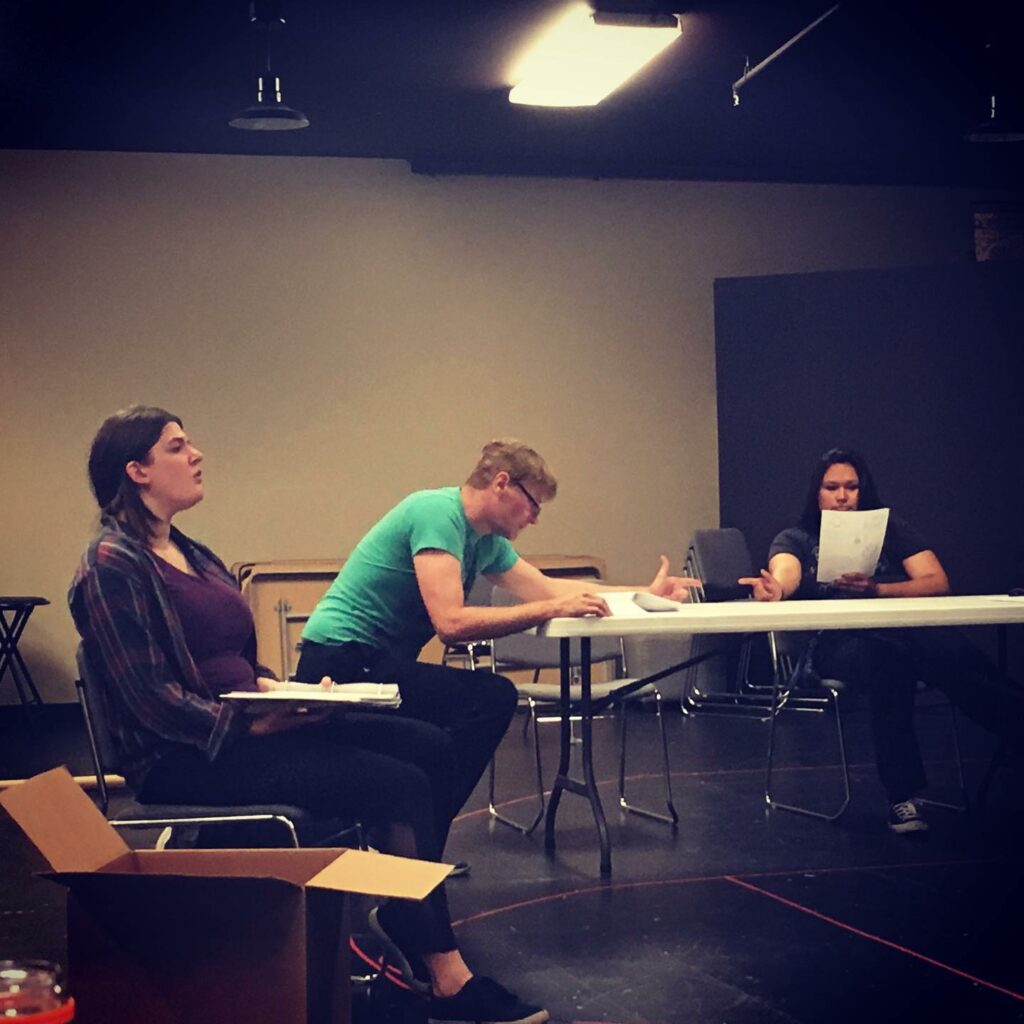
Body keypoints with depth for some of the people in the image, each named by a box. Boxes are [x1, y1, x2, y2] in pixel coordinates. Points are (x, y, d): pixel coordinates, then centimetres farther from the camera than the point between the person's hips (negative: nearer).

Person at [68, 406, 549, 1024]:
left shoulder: (190, 554, 16)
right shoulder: (113, 566, -12)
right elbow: (149, 697, -18)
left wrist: (279, 690, 1)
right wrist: (255, 723, -22)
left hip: (243, 725, 9)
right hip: (188, 758, -9)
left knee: (430, 747, -6)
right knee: (399, 784, -20)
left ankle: (404, 915, -4)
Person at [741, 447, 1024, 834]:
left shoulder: (891, 529, 20)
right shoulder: (796, 539, 17)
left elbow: (937, 583, 6)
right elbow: (785, 572, -8)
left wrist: (877, 590, -12)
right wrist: (775, 589, -35)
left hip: (910, 628, 2)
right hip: (836, 643, -2)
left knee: (949, 650, -35)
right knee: (885, 656, -39)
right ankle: (903, 795, -38)